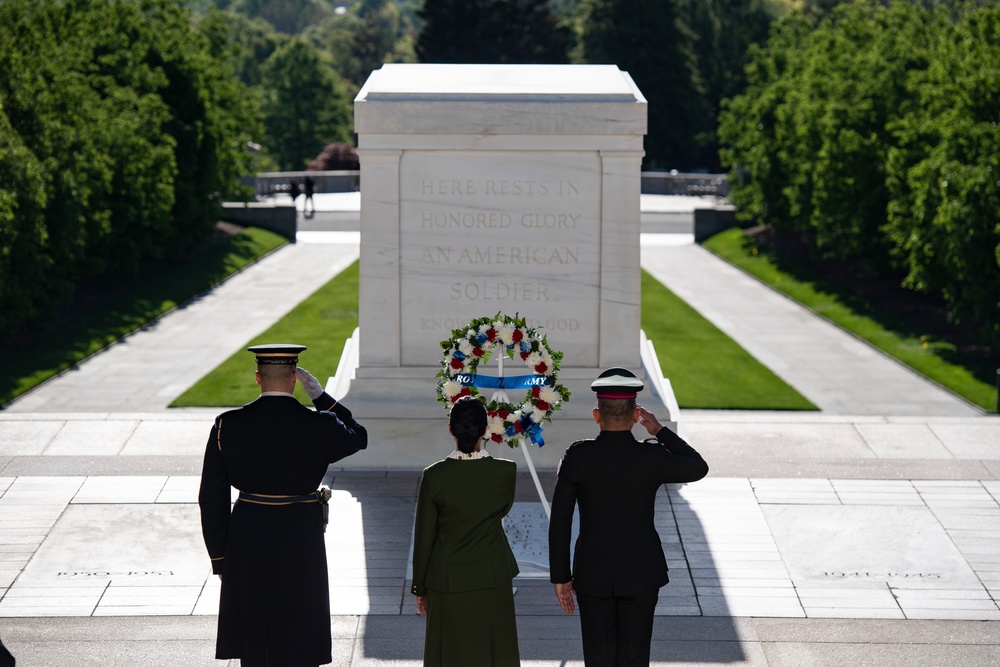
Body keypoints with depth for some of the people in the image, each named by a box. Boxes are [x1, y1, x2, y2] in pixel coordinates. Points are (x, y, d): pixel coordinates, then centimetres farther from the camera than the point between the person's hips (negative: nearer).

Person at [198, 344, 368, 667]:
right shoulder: (319, 426, -11)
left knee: (253, 641, 15)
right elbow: (357, 437, 13)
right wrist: (321, 396, 8)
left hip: (247, 541, 2)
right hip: (301, 541, -2)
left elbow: (212, 498, -3)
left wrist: (220, 559, 6)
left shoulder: (227, 425, -6)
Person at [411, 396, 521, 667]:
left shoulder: (434, 476, -13)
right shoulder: (506, 472, -11)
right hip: (493, 579, 1)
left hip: (448, 582, -1)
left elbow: (423, 538, -6)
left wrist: (420, 588, 5)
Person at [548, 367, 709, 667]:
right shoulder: (653, 458, -11)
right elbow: (698, 468, 9)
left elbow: (559, 523, -9)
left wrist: (560, 576, 1)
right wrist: (661, 431, 11)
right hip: (642, 575, 0)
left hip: (593, 575, 0)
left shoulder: (577, 457, -12)